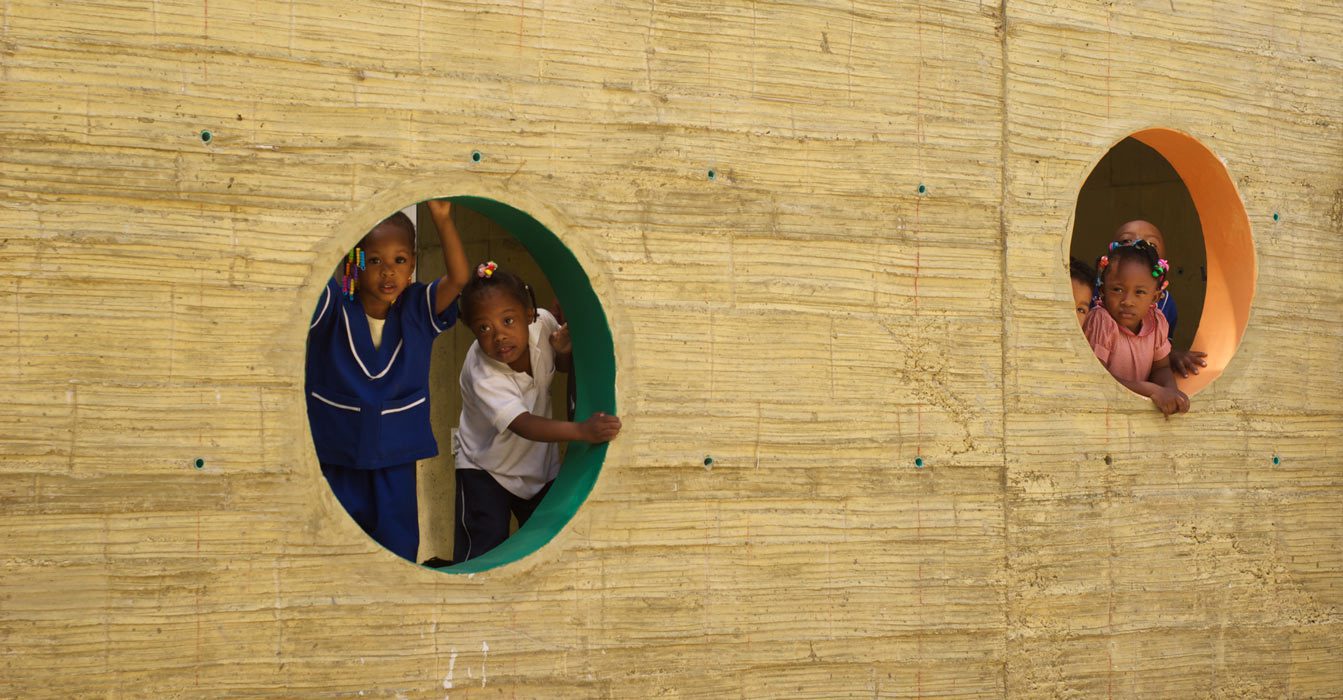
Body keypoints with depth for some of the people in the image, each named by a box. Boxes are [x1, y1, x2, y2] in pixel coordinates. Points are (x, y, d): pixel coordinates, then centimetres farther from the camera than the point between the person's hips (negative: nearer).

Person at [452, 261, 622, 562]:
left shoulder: (542, 324, -18)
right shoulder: (481, 375, -33)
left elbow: (565, 366, 3)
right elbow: (522, 424, -43)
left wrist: (565, 350, -22)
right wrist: (581, 430, -56)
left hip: (541, 462, 5)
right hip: (485, 468, -5)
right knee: (483, 551, -12)